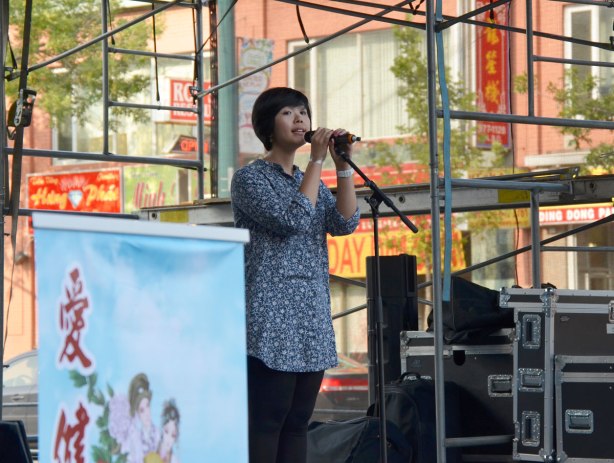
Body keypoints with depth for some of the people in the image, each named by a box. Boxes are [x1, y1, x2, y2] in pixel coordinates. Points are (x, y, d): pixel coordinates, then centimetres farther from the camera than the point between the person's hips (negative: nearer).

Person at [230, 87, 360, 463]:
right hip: (271, 319, -7)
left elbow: (346, 223, 3)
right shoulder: (250, 178, -2)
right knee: (266, 422, -11)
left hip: (313, 319, 7)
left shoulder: (310, 180, 19)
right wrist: (317, 161, -12)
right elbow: (293, 220, -17)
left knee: (298, 422, 5)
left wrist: (343, 164, -4)